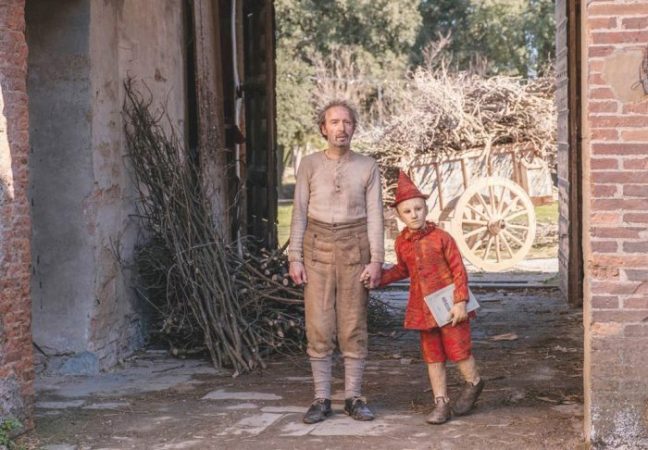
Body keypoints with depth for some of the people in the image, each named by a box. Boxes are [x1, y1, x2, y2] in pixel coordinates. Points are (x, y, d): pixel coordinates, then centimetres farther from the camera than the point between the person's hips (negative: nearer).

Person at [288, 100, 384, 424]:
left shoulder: (368, 167, 4)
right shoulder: (309, 165, 4)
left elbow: (374, 215, 2)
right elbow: (300, 213, 4)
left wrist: (376, 260, -6)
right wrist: (295, 258, -3)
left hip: (354, 249, 0)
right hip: (317, 248, 0)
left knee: (354, 325, 1)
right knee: (319, 325, -1)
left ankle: (353, 398, 9)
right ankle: (321, 399, 5)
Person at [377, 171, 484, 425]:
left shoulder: (441, 238, -12)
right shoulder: (402, 242, 3)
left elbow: (458, 270, -10)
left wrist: (460, 301, -14)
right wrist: (380, 278, 5)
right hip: (422, 307, 5)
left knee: (457, 349, 0)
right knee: (433, 356, 9)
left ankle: (473, 383, 27)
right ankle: (441, 402, 16)